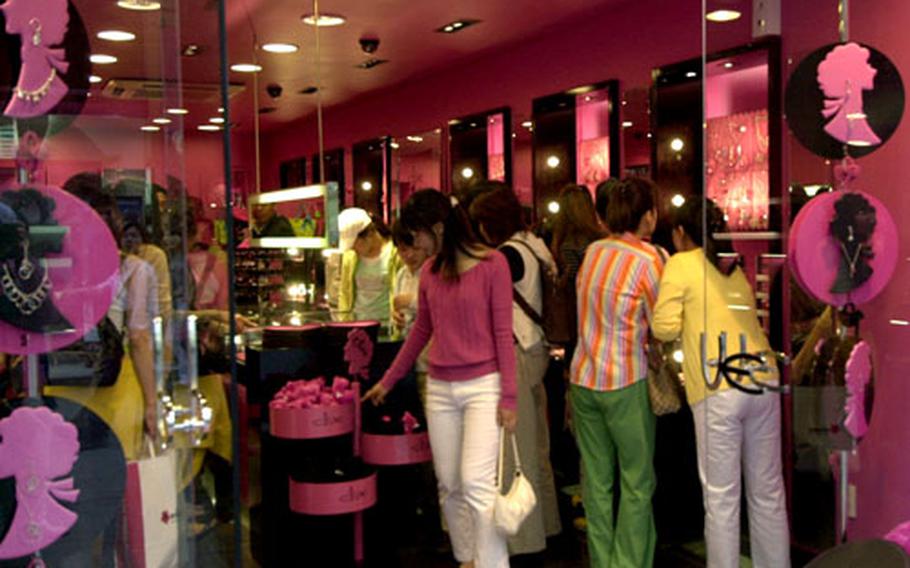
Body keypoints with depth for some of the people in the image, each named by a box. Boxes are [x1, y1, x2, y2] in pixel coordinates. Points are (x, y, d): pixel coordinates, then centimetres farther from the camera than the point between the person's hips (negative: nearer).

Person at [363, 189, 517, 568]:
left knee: (476, 482, -13)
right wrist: (387, 381, 22)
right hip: (440, 388, 6)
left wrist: (508, 396, -12)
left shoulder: (492, 263, -8)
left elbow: (502, 332, -9)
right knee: (449, 484, 9)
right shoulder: (429, 271, 8)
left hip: (482, 385, -5)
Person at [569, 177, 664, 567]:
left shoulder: (593, 251, 6)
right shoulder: (649, 259, -12)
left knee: (596, 481, 12)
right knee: (636, 483, 5)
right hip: (626, 382, -6)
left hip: (583, 378, 6)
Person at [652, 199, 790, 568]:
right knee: (768, 491, 14)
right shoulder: (734, 268, 20)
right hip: (763, 381, 6)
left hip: (719, 389, -6)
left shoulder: (680, 264, 1)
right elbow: (741, 320, 17)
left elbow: (665, 329, -5)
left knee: (721, 497, 2)